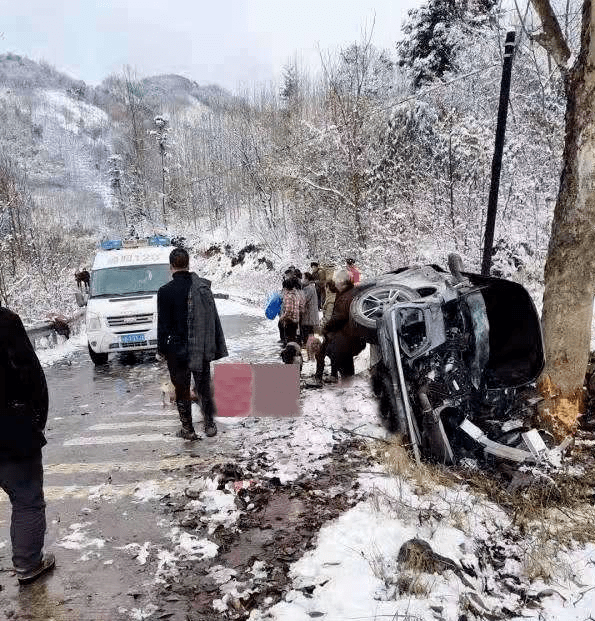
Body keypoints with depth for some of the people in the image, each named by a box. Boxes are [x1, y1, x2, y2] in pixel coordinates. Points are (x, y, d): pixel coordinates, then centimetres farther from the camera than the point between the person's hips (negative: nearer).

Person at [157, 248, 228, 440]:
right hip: (202, 349, 3)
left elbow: (163, 324, -9)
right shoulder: (203, 286, -2)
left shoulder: (165, 291, -13)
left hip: (177, 349, -3)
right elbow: (214, 318, 3)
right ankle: (210, 425, 23)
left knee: (182, 391, 11)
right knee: (204, 388, 16)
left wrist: (161, 348, 3)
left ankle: (188, 429, 20)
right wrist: (217, 346, 10)